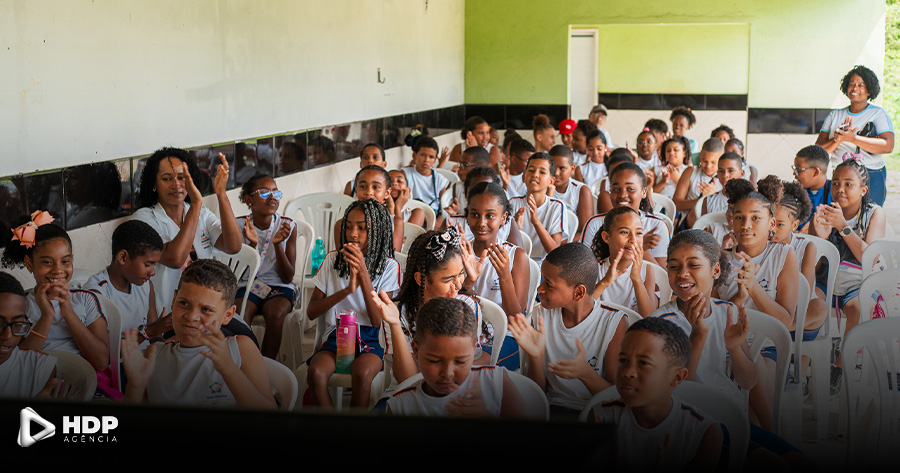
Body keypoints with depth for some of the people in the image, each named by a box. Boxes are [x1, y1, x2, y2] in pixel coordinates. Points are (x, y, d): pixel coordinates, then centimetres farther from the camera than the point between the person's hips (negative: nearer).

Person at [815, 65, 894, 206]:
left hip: (871, 178, -3)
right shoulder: (834, 116, 13)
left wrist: (852, 138, -19)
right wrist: (839, 139, -15)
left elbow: (888, 146, -14)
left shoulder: (878, 114, 2)